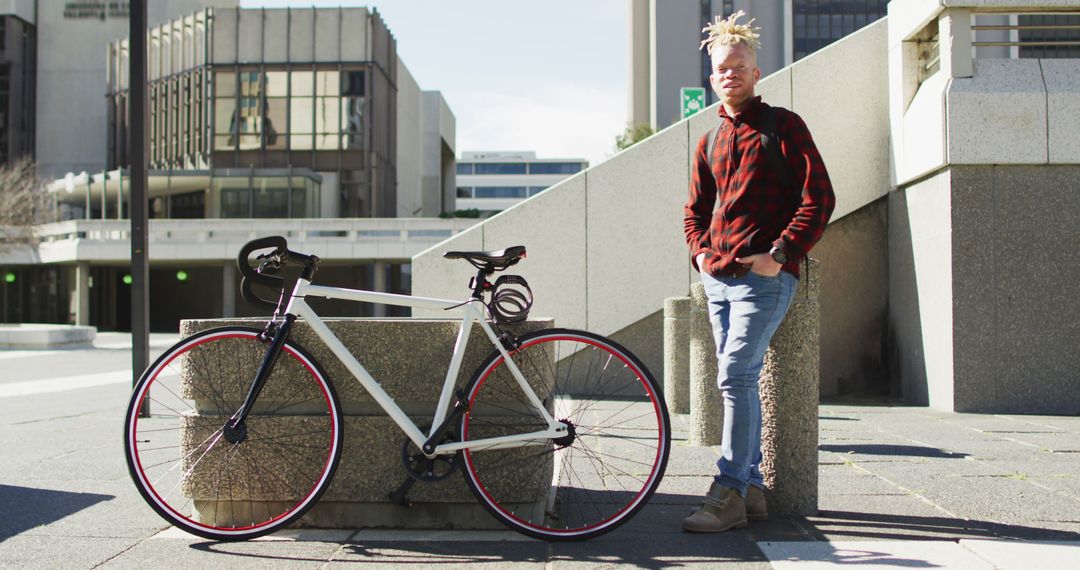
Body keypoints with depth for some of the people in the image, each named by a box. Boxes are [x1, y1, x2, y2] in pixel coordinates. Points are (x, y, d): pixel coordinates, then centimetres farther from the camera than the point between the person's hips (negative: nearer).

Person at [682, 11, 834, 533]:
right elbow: (695, 209, 26)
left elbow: (819, 197, -7)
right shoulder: (710, 142, 17)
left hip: (763, 276, -7)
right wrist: (700, 250, 8)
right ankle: (751, 489, 16)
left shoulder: (782, 126, -1)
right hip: (717, 277, 7)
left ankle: (728, 494, -11)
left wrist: (779, 254, -14)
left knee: (734, 378, -15)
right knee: (740, 381, 9)